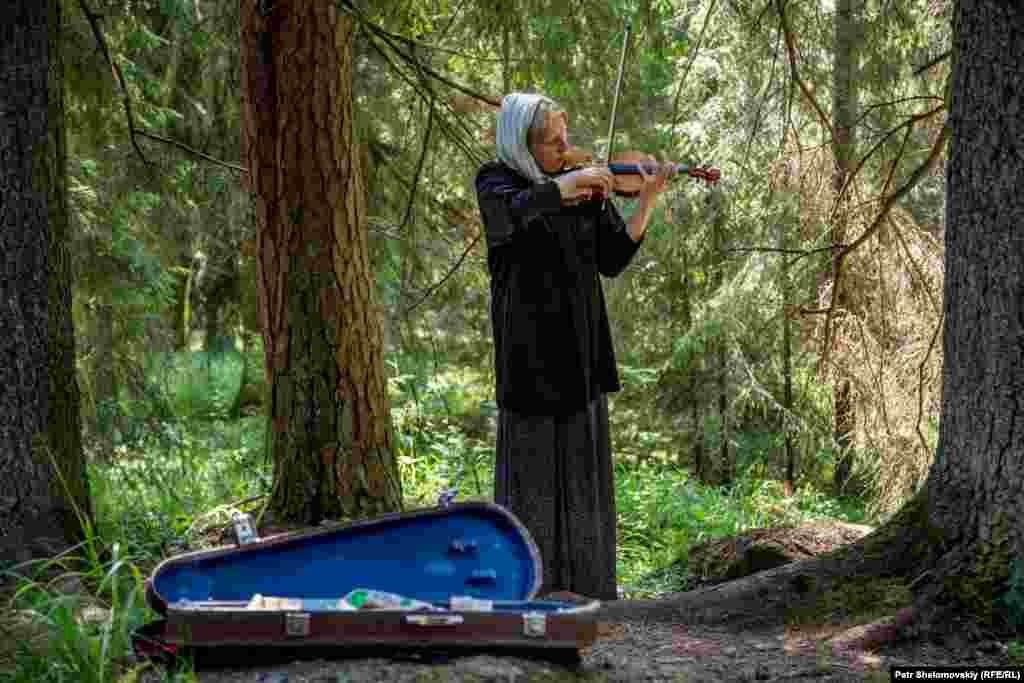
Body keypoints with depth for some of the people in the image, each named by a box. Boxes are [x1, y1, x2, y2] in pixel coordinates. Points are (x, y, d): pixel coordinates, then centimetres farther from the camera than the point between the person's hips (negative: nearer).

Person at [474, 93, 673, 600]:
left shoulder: (587, 190, 10)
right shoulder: (496, 180, 0)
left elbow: (613, 259, 3)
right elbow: (515, 210, -24)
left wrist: (648, 198, -6)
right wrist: (573, 180, -19)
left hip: (580, 340, 4)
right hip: (528, 340, -4)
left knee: (584, 459, 4)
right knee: (530, 458, -3)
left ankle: (584, 582, 10)